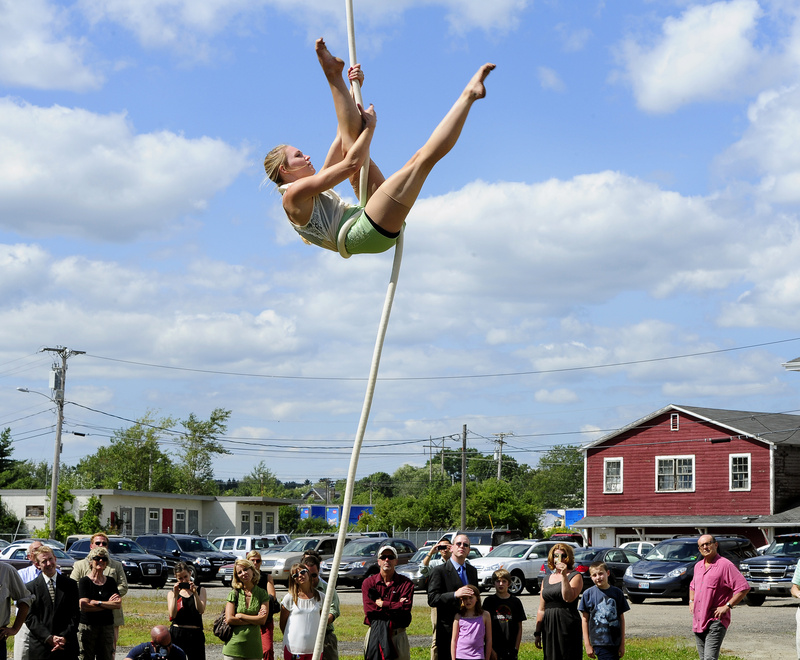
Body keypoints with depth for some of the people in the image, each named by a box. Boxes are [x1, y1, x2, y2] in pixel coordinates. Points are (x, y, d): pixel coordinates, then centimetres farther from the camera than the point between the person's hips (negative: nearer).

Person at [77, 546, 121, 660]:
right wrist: (108, 604, -8)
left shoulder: (111, 581, 11)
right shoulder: (84, 581, -1)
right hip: (87, 626, -3)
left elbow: (118, 604, -1)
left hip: (107, 627, 3)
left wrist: (98, 603, -11)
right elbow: (84, 606, -13)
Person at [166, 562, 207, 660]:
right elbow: (172, 615, -3)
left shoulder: (200, 590, 10)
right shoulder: (171, 593, 10)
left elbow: (201, 610, -5)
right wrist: (175, 595, -11)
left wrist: (195, 593, -15)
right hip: (176, 634, 1)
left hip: (195, 634, -1)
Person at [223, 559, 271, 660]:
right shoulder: (234, 593, 3)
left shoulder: (262, 594, 5)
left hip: (253, 647, 1)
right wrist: (254, 620, -7)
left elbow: (263, 620, -5)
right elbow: (229, 619, -7)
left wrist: (240, 616, -6)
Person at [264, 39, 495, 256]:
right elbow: (352, 162, -9)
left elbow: (342, 137, 27)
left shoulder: (311, 188, 25)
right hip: (367, 233, -10)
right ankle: (468, 95, -9)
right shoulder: (294, 194, -3)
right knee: (425, 155, -16)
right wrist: (370, 125, 4)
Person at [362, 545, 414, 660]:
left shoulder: (406, 583, 4)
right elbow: (369, 610, -7)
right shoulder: (368, 583, 6)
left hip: (398, 635, 0)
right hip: (374, 633, 0)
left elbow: (405, 609, -8)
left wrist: (382, 604, -7)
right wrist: (396, 605, -8)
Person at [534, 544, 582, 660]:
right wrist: (537, 633, 14)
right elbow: (541, 609, 18)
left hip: (568, 627, -5)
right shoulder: (547, 580, 17)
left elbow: (568, 598, -17)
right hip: (549, 627, 6)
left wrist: (564, 575, -18)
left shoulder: (575, 576, 1)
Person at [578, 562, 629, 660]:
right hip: (599, 641, -3)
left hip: (615, 642, 3)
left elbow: (621, 618, 11)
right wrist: (587, 644, 1)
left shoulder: (617, 593, 6)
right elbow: (585, 620, 4)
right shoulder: (588, 594, 1)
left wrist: (622, 644, 9)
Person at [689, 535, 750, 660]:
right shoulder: (698, 566, 16)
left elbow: (744, 587, -13)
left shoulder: (725, 565, -8)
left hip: (715, 621, -8)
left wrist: (727, 606, -15)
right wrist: (691, 601, 18)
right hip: (697, 622, 8)